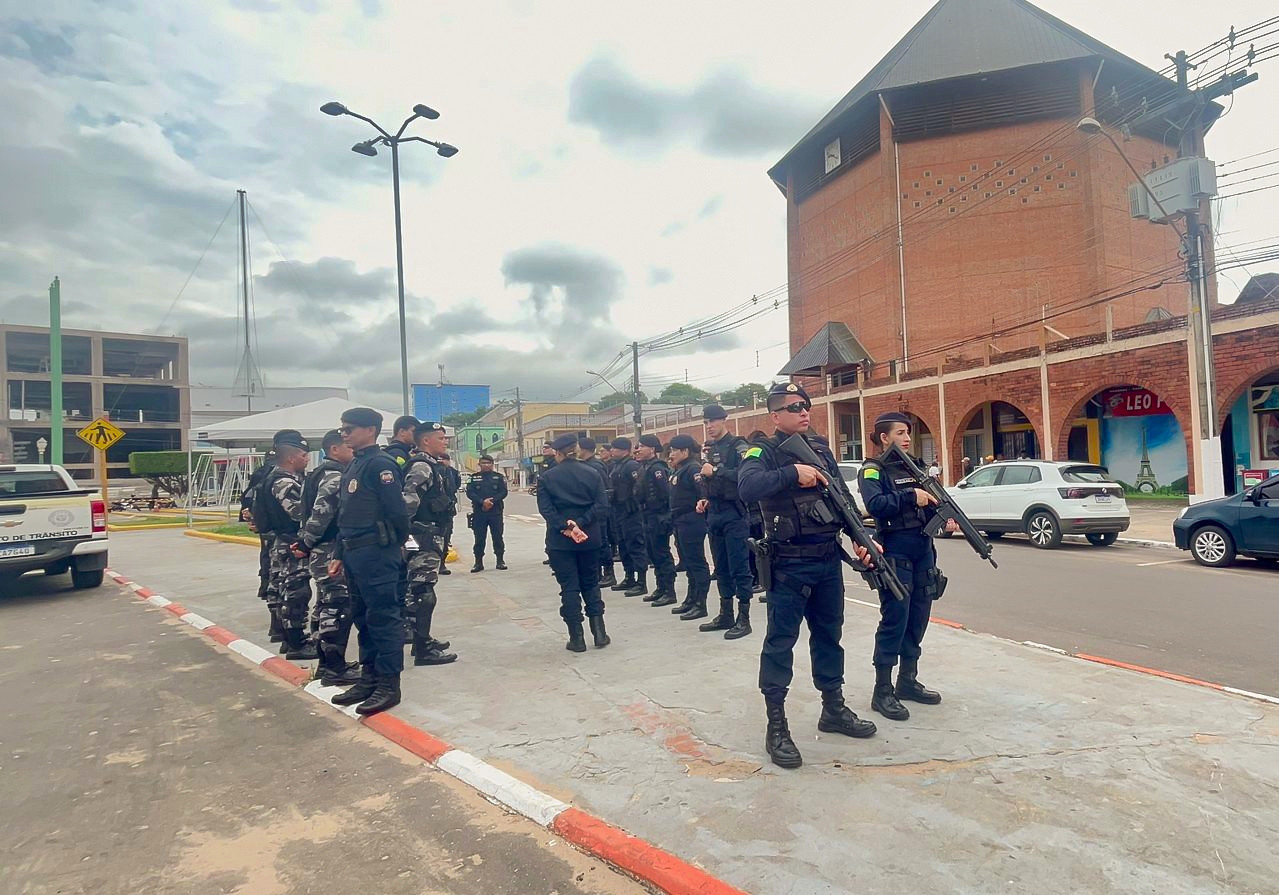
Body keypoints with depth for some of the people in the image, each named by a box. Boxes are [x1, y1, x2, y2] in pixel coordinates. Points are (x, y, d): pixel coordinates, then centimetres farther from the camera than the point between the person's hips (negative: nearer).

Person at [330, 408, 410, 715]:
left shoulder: (381, 464, -13)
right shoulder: (352, 466, 17)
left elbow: (397, 511, -18)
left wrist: (397, 545, -5)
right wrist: (340, 554, 17)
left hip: (377, 554, -10)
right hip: (354, 556, 10)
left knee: (383, 618, -2)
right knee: (363, 618, 15)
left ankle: (389, 685, 7)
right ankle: (368, 678, 26)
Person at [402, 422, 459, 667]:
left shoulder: (431, 465, 17)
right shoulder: (421, 465, -15)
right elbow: (408, 500, -25)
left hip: (432, 537, 10)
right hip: (424, 538, -10)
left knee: (420, 591, 17)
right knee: (422, 593, -6)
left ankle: (422, 640, 28)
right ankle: (423, 650, -1)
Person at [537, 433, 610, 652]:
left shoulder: (547, 477, -4)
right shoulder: (591, 474, 0)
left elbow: (545, 509, -12)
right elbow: (601, 505, -8)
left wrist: (565, 527, -15)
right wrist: (580, 524, -12)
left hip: (560, 541, -2)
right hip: (589, 539, 2)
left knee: (569, 587, 5)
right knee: (591, 584, 15)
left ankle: (577, 638, 8)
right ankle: (599, 632, 11)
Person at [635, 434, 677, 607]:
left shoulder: (657, 468, -16)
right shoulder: (644, 467, 13)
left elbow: (664, 493, -23)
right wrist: (643, 505, 8)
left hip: (658, 517, -10)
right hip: (649, 517, 10)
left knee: (662, 554, -4)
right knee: (653, 553, 16)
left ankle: (669, 592, 3)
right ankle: (661, 588, 26)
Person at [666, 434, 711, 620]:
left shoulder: (693, 468, -13)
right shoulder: (678, 470, 16)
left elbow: (704, 488, -27)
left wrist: (702, 501, -45)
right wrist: (673, 518, 18)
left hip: (691, 521, -10)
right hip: (680, 521, 10)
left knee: (696, 562, -4)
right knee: (688, 562, 16)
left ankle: (700, 604, 2)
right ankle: (691, 600, 26)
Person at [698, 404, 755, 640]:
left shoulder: (737, 445, -7)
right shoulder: (710, 449, 15)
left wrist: (715, 472, -22)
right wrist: (707, 500, 7)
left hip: (734, 514, -8)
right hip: (715, 514, 8)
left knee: (739, 568, -4)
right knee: (721, 568, 13)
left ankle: (743, 619, 3)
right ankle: (725, 615, 23)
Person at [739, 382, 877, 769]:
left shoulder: (821, 447, 11)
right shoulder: (764, 452, -9)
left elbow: (844, 497, 11)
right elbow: (747, 487, -29)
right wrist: (793, 472, -32)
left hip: (829, 559, 7)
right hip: (789, 564, -7)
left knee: (828, 636, 18)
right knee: (780, 642, 0)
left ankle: (834, 709, 34)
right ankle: (776, 728, 8)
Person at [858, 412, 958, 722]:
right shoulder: (872, 470, -7)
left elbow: (929, 503, 17)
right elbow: (875, 504, -23)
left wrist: (945, 518, -2)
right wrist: (910, 496, -24)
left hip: (923, 550, 8)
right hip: (895, 553, -8)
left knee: (918, 618, 13)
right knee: (895, 619, -6)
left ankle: (908, 680, 26)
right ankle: (883, 691, 3)